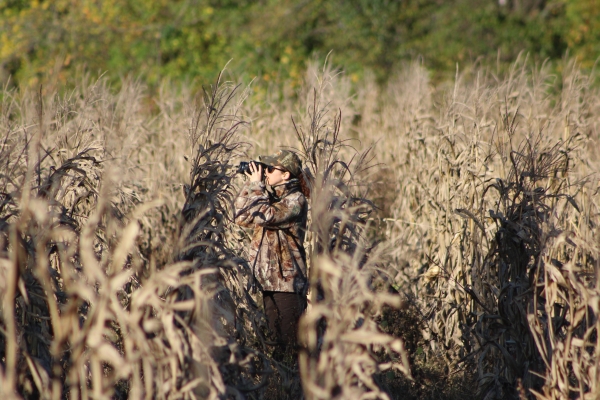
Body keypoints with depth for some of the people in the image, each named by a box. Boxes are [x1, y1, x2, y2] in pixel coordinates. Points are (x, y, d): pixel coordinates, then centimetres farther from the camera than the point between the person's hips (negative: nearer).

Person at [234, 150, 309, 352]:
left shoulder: (295, 200, -11)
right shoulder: (271, 195, 14)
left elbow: (264, 215, -24)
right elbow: (242, 217, 10)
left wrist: (256, 185, -13)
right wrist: (251, 184, 3)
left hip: (287, 279, -8)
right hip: (268, 278, 8)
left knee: (289, 341, -6)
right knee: (273, 336, 11)